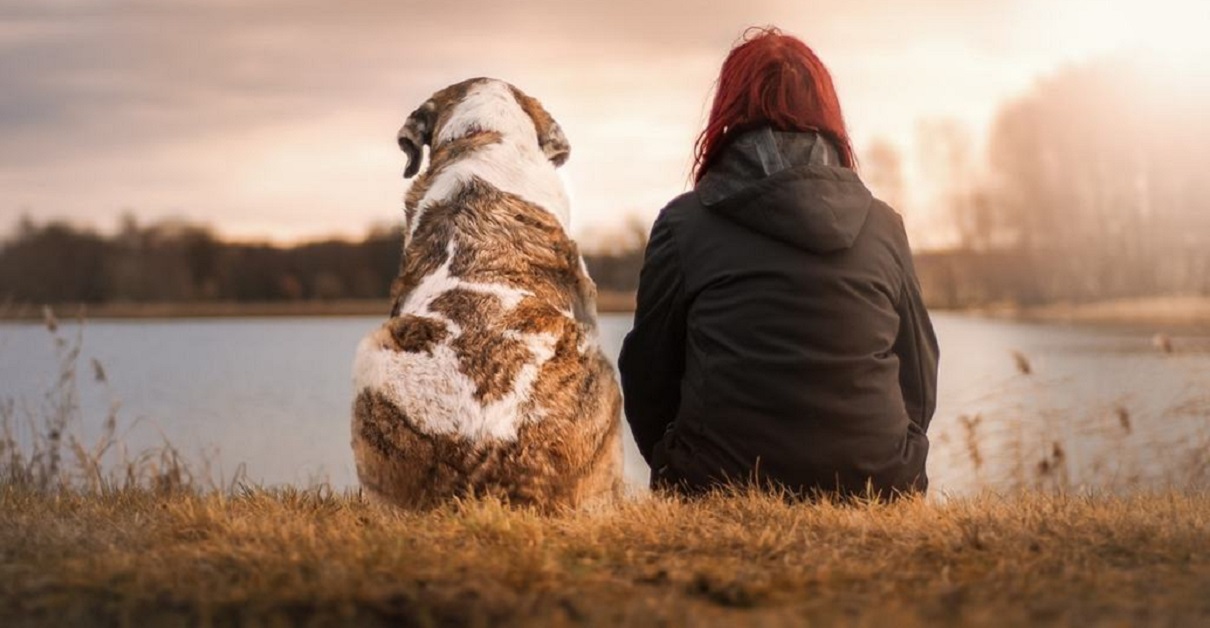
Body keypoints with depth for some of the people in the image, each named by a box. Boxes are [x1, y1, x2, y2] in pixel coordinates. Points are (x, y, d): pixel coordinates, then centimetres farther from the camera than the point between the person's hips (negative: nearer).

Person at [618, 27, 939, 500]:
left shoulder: (684, 223, -1)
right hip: (874, 490, 3)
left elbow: (647, 377, 6)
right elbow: (920, 383, 12)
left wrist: (682, 477, 23)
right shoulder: (884, 226, 7)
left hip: (722, 491, -3)